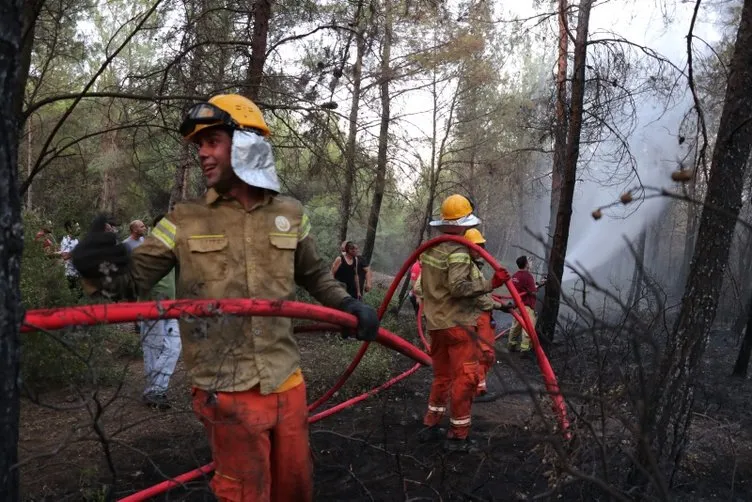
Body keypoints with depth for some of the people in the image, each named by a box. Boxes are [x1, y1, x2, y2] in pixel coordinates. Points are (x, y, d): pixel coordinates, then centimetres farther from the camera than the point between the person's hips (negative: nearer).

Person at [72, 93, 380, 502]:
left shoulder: (290, 215, 3)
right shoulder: (184, 221, -3)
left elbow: (314, 275, 17)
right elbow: (134, 275, -5)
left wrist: (349, 305, 3)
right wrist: (101, 269, -26)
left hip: (287, 384, 3)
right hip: (227, 394, -2)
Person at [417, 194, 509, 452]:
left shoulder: (430, 249, 9)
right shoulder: (458, 251, -16)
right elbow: (458, 286, -26)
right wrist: (491, 284, -26)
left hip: (435, 322, 9)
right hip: (457, 323, -9)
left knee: (442, 376, 19)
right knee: (465, 378, 0)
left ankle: (430, 426, 26)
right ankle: (458, 436, 6)